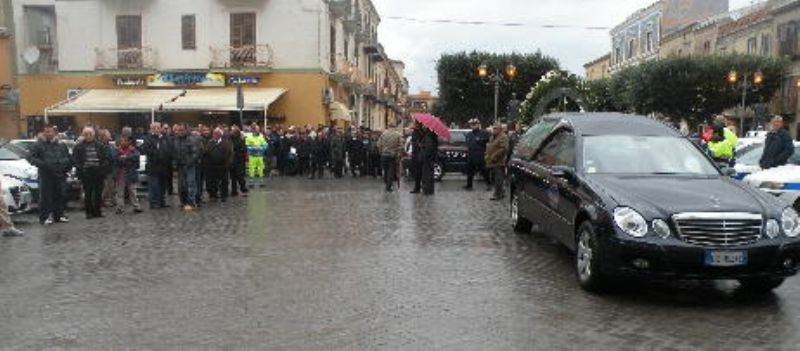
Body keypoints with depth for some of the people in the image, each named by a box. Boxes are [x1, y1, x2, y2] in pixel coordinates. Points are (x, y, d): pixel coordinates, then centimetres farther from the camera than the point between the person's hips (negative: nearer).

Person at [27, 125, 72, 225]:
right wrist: (41, 163, -20)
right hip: (45, 176, -4)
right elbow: (30, 157, -6)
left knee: (59, 196, 9)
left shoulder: (61, 145, 11)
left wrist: (67, 167, 8)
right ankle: (45, 217, -2)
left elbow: (68, 158, 20)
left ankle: (59, 215, 19)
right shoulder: (39, 145, -1)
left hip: (59, 175, 4)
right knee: (45, 197, -6)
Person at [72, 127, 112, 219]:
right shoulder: (79, 147, 4)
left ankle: (97, 211, 17)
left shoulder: (101, 145, 5)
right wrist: (80, 168, -9)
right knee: (87, 194, 4)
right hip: (86, 174, -1)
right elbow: (75, 159, 3)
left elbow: (107, 157, 3)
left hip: (98, 173, 1)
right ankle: (89, 212, 12)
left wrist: (103, 167, -8)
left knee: (98, 193, 7)